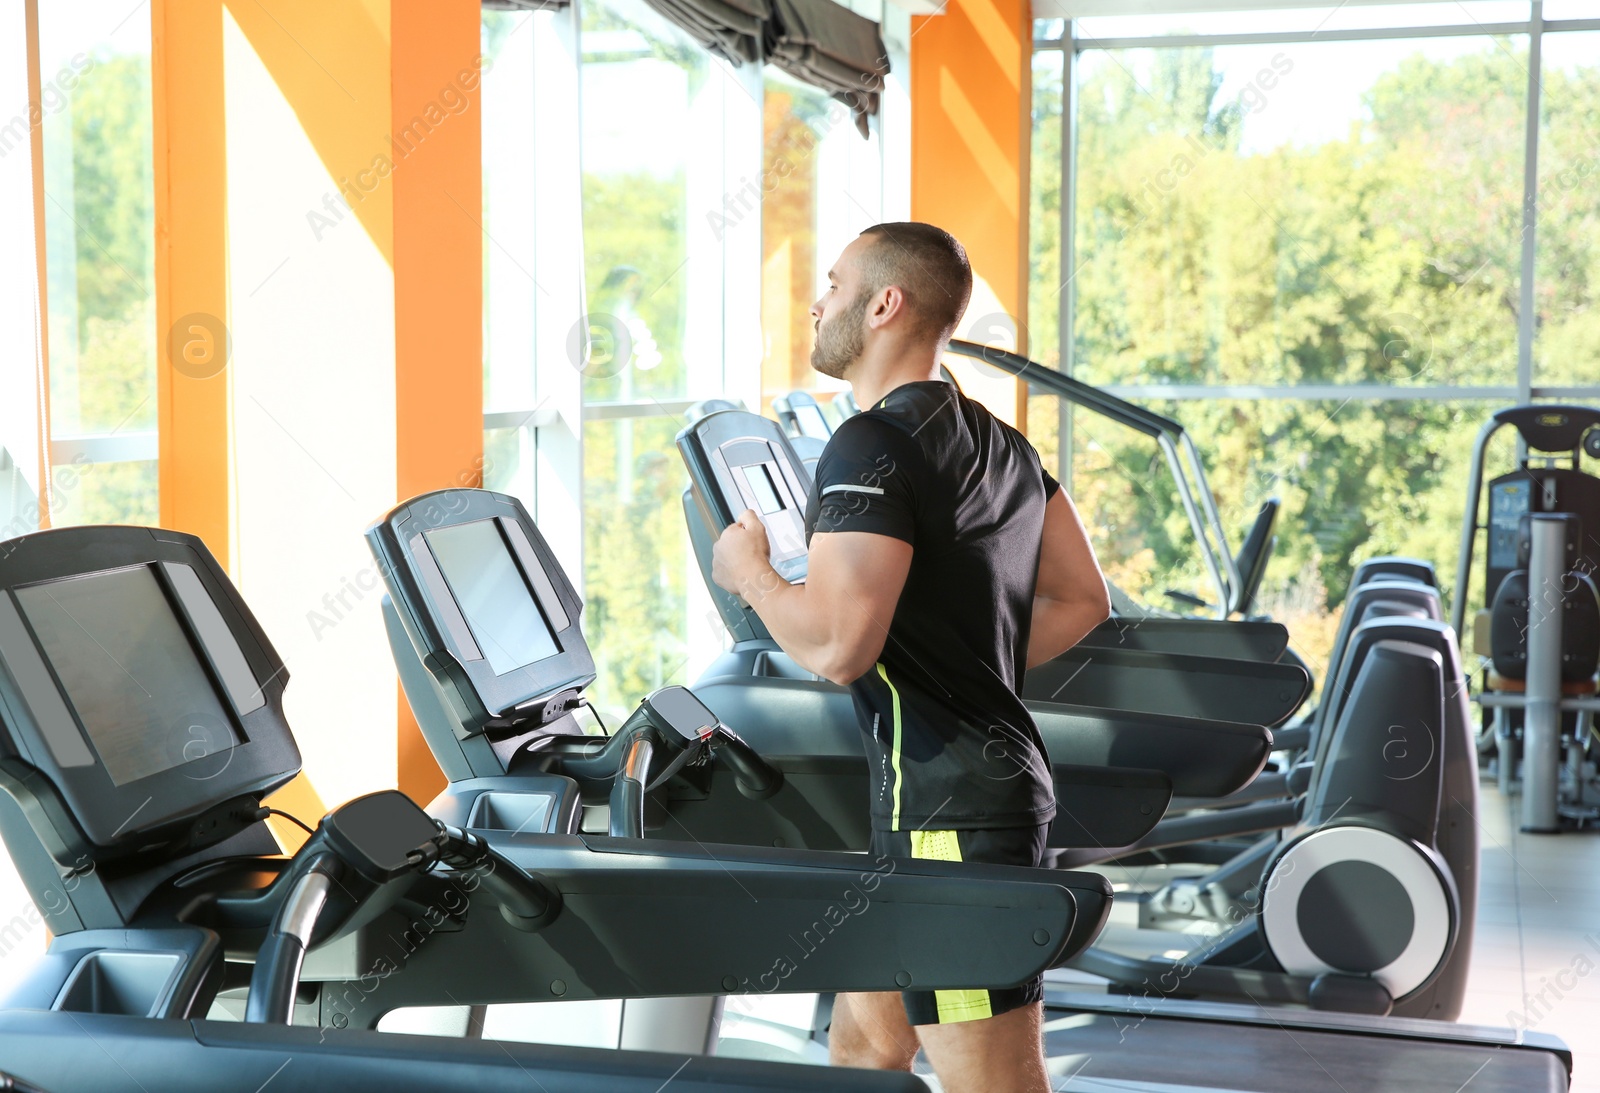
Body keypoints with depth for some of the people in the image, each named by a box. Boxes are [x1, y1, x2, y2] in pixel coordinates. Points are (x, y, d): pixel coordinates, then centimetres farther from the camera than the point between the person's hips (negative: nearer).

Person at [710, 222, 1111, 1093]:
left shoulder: (872, 446, -16)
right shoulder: (1000, 444, 13)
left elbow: (836, 648, -25)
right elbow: (1082, 600, 19)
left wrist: (747, 573, -7)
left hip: (946, 806, -10)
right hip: (993, 770, 10)